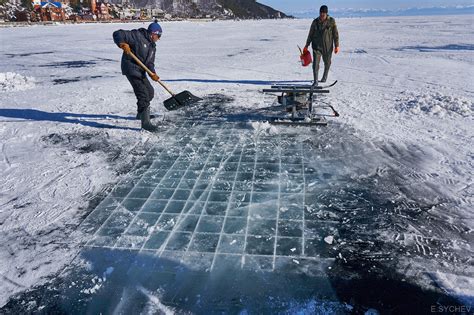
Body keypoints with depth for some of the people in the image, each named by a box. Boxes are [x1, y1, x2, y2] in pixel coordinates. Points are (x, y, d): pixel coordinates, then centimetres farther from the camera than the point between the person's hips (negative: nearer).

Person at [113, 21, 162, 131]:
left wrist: (152, 73, -15)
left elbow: (150, 62, 5)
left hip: (140, 71, 9)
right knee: (143, 94, -16)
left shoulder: (152, 46, 11)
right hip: (131, 68, -9)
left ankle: (141, 113, 38)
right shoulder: (137, 35, -12)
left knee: (150, 92, 20)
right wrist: (122, 44, -34)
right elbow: (117, 34, -14)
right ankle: (145, 122, -14)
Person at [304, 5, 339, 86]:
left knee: (327, 62, 16)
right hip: (317, 46, 0)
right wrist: (307, 45, 10)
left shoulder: (331, 21, -4)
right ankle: (315, 81, -6)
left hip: (328, 47, 0)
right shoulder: (315, 22, -1)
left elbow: (335, 34, -1)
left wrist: (336, 46, -5)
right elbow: (310, 34, 8)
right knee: (315, 64, -11)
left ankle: (325, 76, 42)